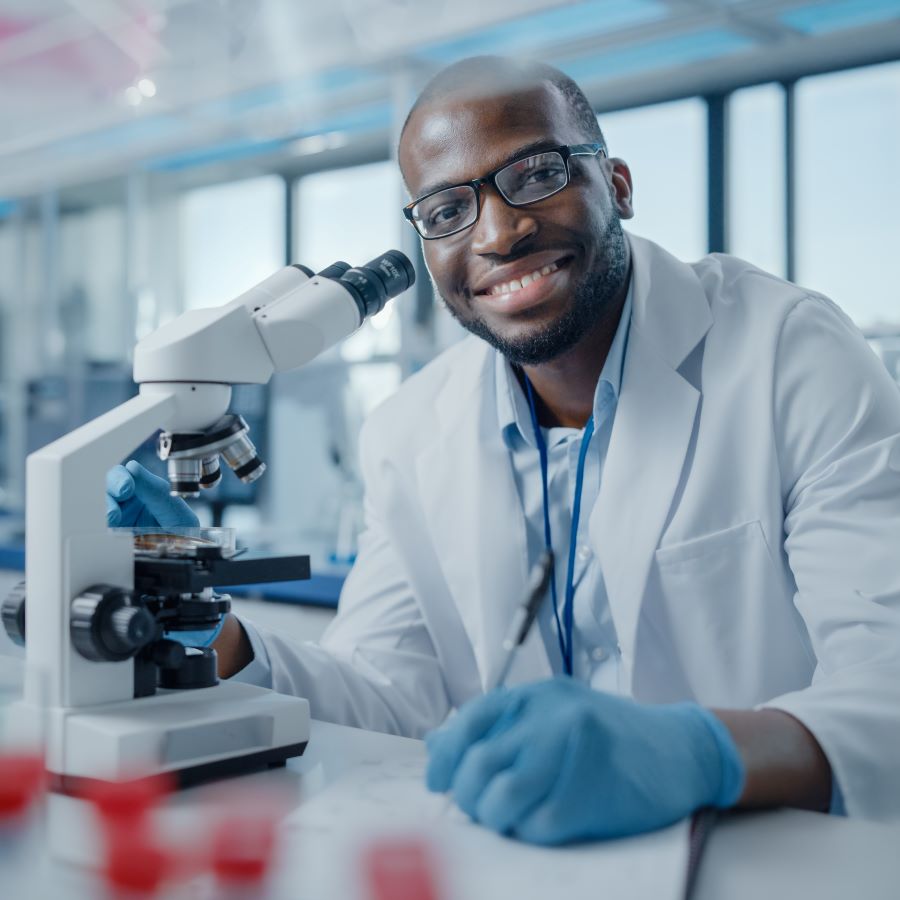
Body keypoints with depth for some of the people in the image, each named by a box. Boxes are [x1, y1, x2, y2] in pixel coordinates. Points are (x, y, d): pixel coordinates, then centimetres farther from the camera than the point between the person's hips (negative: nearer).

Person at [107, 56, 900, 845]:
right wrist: (218, 642, -14)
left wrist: (701, 751, -39)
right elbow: (400, 700, 3)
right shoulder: (409, 439, 3)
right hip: (528, 861, 3)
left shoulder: (796, 357, -11)